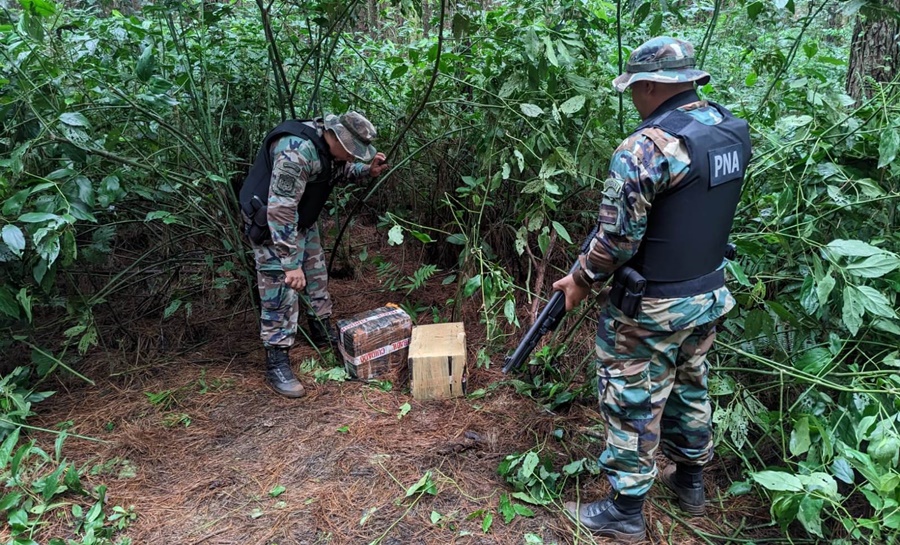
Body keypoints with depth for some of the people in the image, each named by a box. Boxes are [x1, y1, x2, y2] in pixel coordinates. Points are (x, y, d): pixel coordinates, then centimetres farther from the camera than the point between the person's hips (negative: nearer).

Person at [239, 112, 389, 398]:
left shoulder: (330, 143, -8)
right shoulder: (297, 151, -35)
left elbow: (338, 171, 15)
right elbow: (280, 211, -36)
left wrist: (367, 169, -5)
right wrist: (291, 264, -33)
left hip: (301, 219, 9)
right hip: (270, 222, -9)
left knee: (317, 276, 18)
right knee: (281, 290, -8)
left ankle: (323, 331, 38)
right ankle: (276, 364, 2)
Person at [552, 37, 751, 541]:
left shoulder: (645, 149, -26)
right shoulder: (734, 130, 0)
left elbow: (616, 240, -21)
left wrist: (580, 280, -5)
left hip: (653, 308, -8)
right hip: (711, 292, 8)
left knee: (634, 403, 8)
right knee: (690, 385, 25)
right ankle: (691, 480, 44)